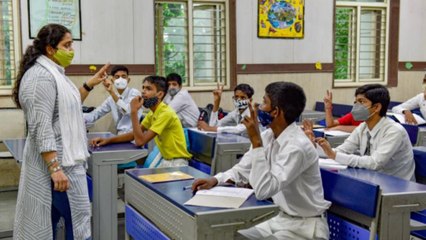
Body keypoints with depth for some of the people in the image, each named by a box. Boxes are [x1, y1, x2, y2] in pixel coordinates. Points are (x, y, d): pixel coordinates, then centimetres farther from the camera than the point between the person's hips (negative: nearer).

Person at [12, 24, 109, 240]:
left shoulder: (52, 72, 13)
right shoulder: (41, 76, -19)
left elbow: (66, 107, 27)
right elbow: (41, 127, -25)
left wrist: (90, 85, 18)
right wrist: (55, 168, -28)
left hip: (62, 159, 10)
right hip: (56, 162, -10)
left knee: (46, 221, 15)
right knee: (77, 217, -2)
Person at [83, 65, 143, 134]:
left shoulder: (134, 93, -6)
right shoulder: (111, 98, 11)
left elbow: (128, 111, -24)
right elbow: (94, 115, 11)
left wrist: (112, 92, -29)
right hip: (120, 135, 6)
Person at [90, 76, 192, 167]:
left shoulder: (166, 113, -22)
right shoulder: (152, 113, 8)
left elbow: (140, 141, -25)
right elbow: (135, 134, 10)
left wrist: (134, 112, -23)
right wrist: (108, 140, -3)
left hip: (177, 163, -8)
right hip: (165, 161, 8)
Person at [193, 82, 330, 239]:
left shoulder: (297, 146, -27)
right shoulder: (268, 136, -1)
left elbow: (263, 190, -32)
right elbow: (243, 170, 12)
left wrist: (256, 141, -31)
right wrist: (215, 180, -6)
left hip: (305, 226, -7)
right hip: (281, 218, 7)